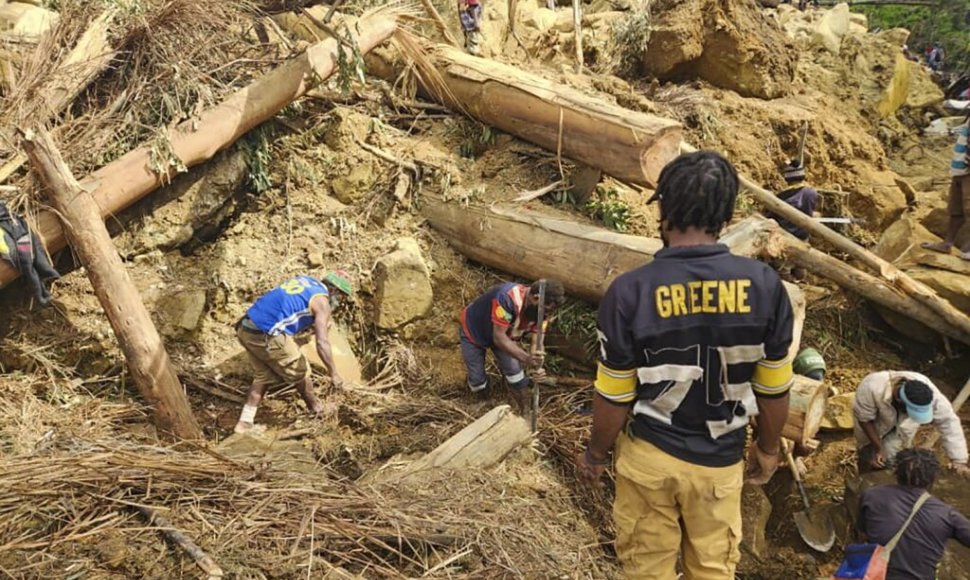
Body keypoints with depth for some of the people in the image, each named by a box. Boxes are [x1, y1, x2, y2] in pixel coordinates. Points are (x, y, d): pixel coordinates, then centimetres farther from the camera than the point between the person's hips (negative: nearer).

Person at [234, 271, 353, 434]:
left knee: (263, 376, 23)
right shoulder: (321, 302, -5)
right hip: (266, 336, -8)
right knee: (300, 372, 13)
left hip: (245, 329, 8)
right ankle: (316, 407, 33)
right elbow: (322, 343, -11)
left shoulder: (303, 280, 18)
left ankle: (245, 422, 19)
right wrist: (334, 373, -3)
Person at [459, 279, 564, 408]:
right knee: (477, 379, -3)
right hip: (473, 330, -5)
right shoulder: (507, 297, -45)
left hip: (504, 334, 5)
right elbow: (499, 337, -42)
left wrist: (537, 366, -43)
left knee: (515, 371, -5)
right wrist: (526, 358, -53)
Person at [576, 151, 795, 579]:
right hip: (721, 462, 2)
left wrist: (596, 454, 6)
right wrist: (769, 448, 15)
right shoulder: (764, 285, -14)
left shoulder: (630, 291, -20)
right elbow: (774, 388, -3)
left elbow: (614, 397, -12)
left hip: (649, 456, -1)